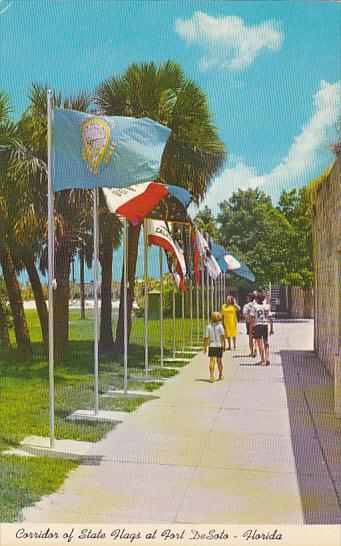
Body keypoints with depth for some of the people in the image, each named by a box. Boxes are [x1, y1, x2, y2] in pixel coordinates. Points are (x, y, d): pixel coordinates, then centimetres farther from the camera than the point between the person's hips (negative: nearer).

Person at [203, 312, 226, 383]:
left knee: (212, 361, -6)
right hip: (219, 345, 0)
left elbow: (206, 337, 0)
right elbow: (223, 336, -13)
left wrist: (205, 347, 5)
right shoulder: (220, 326, -4)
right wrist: (224, 345, -10)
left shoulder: (209, 326, 1)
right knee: (219, 361, 15)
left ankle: (211, 376, -21)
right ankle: (220, 375, 30)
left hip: (211, 346, 0)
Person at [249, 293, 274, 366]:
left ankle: (263, 360, -2)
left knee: (260, 344, 1)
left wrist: (251, 329, -4)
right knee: (266, 343, 12)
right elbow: (270, 319, 5)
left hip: (257, 325, -3)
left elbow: (252, 319, -8)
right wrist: (271, 328, 11)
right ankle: (267, 359, 0)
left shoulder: (254, 306, -3)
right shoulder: (267, 306, 7)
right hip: (265, 325, 3)